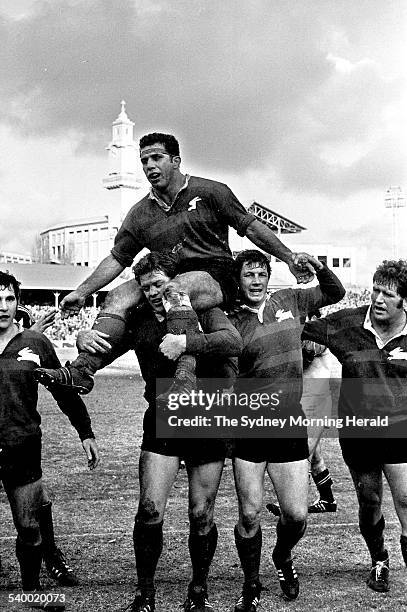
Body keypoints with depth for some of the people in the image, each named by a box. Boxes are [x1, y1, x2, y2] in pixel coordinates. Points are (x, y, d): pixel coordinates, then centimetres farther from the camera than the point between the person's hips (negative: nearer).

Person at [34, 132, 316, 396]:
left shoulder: (210, 192, 3)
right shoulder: (141, 214, 13)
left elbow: (251, 226, 4)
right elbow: (116, 259, 14)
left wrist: (289, 258, -3)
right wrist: (81, 293, 7)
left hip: (216, 278, -4)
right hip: (168, 280, 5)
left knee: (176, 288, -37)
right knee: (120, 295, -19)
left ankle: (186, 378, -45)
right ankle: (82, 370, -30)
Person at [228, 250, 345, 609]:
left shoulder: (290, 301, 8)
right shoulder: (232, 323, 0)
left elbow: (335, 293, 19)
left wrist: (318, 266, 2)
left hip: (290, 425, 2)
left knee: (297, 515, 2)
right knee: (250, 515, 1)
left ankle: (282, 558, 36)